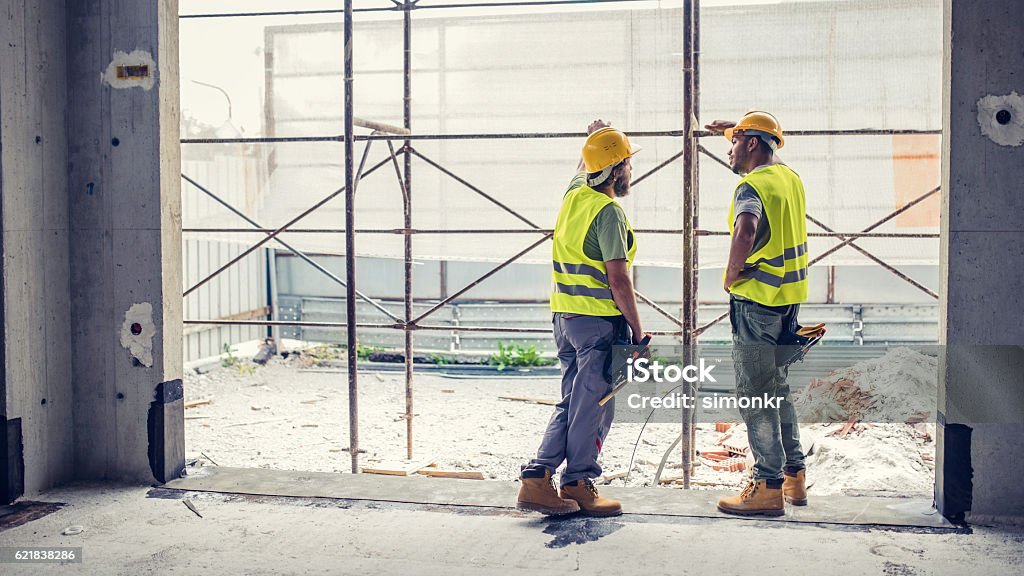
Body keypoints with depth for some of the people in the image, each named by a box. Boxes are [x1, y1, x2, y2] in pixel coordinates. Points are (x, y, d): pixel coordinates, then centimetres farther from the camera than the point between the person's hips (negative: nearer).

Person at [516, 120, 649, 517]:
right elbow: (618, 280, -19)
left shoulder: (574, 194, 9)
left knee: (572, 403, 14)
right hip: (600, 320, -8)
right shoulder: (608, 212, -15)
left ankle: (537, 479, 10)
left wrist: (595, 138, 50)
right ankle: (577, 486, 12)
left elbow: (585, 168, 36)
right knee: (592, 406, 2)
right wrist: (638, 331, -13)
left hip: (564, 316, 9)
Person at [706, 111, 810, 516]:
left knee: (755, 393, -3)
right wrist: (735, 130, 42)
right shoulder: (789, 177, 12)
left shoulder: (752, 186, -15)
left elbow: (745, 231, -36)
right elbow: (771, 156, 38)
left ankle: (768, 487, 1)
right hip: (789, 298, 9)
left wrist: (731, 275, -22)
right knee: (777, 387, 18)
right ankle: (794, 475, 24)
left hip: (756, 300, -9)